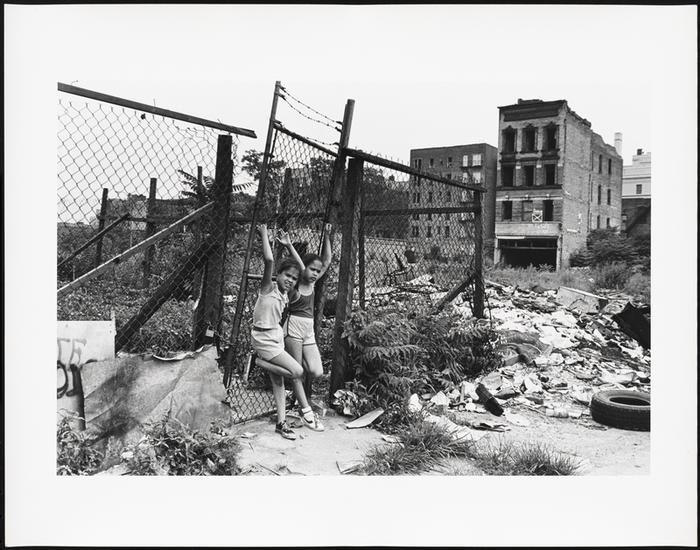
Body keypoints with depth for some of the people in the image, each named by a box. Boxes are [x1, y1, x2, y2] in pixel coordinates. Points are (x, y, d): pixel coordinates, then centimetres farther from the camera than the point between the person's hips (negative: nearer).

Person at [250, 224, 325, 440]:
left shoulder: (285, 294, 9)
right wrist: (264, 235, -19)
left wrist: (289, 246, 10)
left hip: (277, 337, 8)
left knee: (278, 380, 8)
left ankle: (281, 423, 14)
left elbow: (302, 268, 14)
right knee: (297, 371, -15)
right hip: (264, 339, -8)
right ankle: (306, 410, 1)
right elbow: (269, 260, -26)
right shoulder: (268, 288, -11)